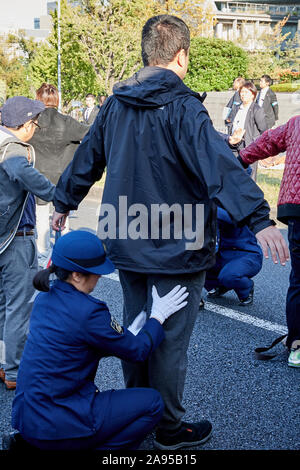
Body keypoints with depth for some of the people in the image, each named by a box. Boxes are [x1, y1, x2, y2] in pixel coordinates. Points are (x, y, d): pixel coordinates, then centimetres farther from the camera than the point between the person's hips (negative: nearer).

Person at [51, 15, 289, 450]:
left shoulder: (115, 105, 6)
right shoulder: (181, 108, -16)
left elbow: (86, 159, 18)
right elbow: (219, 164, -30)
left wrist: (64, 203, 33)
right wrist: (259, 219, -37)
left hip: (127, 243, 7)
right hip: (177, 247, -7)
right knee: (170, 338, 5)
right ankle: (169, 429, 20)